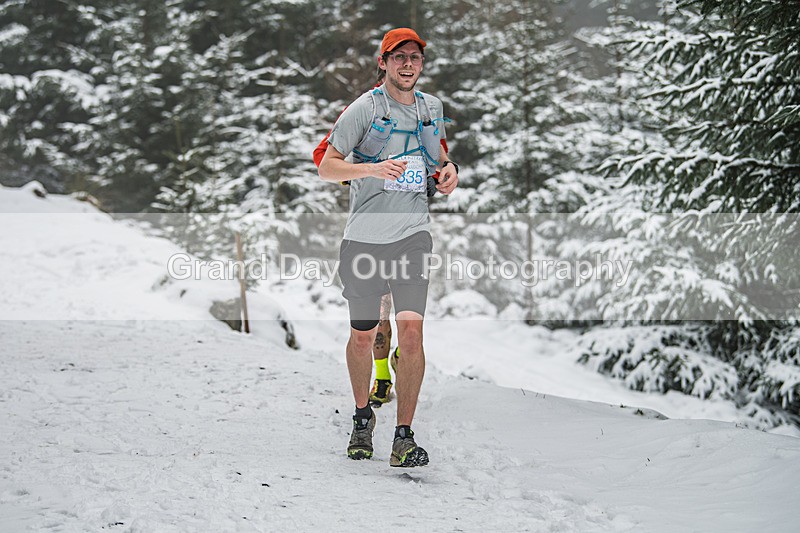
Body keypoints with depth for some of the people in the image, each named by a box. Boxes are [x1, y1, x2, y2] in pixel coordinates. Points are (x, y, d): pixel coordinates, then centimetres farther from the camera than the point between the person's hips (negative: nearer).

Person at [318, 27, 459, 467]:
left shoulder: (432, 108, 10)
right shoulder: (365, 108, -4)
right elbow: (326, 167, -6)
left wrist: (448, 168, 7)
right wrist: (374, 168, -23)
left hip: (413, 234, 2)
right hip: (364, 237, -2)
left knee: (411, 331, -11)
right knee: (363, 336, 8)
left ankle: (404, 435, -7)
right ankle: (363, 416, 32)